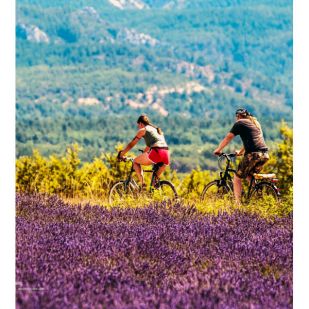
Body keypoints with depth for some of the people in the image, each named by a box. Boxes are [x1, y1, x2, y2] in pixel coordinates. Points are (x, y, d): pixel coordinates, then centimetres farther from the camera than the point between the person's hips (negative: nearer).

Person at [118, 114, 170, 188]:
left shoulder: (143, 130, 14)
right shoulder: (157, 129, 33)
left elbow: (131, 145, 19)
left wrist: (121, 154, 31)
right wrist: (143, 154, 58)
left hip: (156, 153, -6)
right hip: (166, 155, 6)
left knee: (135, 162, 16)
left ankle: (142, 184, 0)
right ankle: (155, 180, 19)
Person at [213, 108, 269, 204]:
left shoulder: (240, 123, 6)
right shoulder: (255, 123, 27)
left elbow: (228, 138, 6)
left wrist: (218, 150, 18)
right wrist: (240, 152, 49)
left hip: (253, 154, -7)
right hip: (265, 155, 7)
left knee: (237, 178, 3)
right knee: (249, 176, 26)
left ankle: (237, 203, -5)